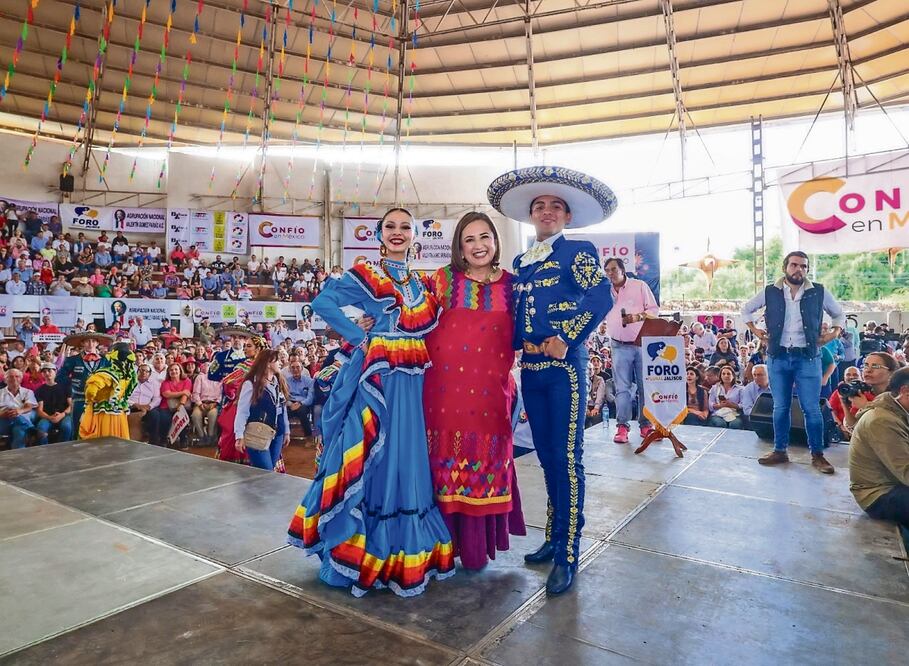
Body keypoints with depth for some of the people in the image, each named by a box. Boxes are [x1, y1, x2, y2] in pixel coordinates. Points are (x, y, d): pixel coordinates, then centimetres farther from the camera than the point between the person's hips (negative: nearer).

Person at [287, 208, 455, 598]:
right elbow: (322, 303, -10)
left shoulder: (419, 283, 16)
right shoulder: (365, 276, -1)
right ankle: (362, 548, 12)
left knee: (408, 457, 11)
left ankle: (404, 550, 26)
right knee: (372, 456, -2)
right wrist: (358, 335, -11)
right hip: (375, 375, -6)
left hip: (411, 381, 6)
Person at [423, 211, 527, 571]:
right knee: (450, 460, 5)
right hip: (447, 386, -1)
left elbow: (517, 336, 14)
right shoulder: (444, 279, 3)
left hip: (492, 389, 2)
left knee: (488, 460, 9)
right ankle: (452, 539, 23)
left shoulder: (511, 283, 8)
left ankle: (479, 543, 26)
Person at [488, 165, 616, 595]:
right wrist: (522, 345, 0)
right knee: (546, 456, 13)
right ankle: (554, 537, 27)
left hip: (565, 366, -6)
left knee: (567, 457, -4)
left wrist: (565, 340, -19)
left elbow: (602, 298, -14)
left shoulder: (579, 252, -1)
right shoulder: (520, 263, 17)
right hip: (531, 367, 6)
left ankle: (567, 555, 6)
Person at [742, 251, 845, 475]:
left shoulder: (819, 292, 0)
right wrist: (755, 330, 6)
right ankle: (780, 451, 20)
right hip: (778, 357, 1)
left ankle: (817, 455, 14)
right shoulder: (770, 292, 1)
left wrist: (834, 333, 0)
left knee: (811, 408, 0)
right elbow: (746, 310, 16)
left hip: (808, 357, -1)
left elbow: (839, 314, 15)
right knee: (780, 407, 9)